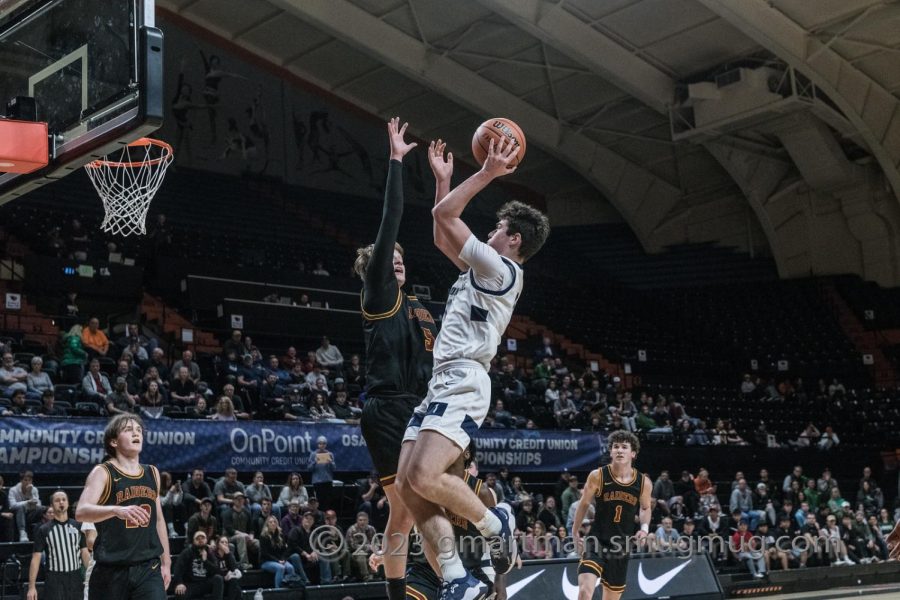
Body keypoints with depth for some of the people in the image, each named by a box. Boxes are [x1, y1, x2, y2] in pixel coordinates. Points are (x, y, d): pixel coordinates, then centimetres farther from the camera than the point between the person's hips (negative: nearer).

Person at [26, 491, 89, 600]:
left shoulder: (77, 526, 7)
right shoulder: (44, 530, -1)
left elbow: (85, 553, 9)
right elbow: (36, 558, -3)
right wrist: (31, 587, -9)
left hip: (75, 579, 3)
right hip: (54, 580, -3)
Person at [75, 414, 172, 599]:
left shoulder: (152, 473, 11)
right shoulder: (103, 472, -7)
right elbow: (81, 512, -24)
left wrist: (166, 561, 18)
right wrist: (116, 510, -41)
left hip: (149, 567, 4)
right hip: (112, 569, -3)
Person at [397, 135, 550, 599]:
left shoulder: (501, 270, -4)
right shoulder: (485, 271, 23)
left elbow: (443, 215, -7)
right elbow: (442, 237, 34)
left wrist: (488, 173, -1)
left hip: (463, 383, -10)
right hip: (441, 382, 10)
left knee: (424, 478, -26)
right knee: (407, 486, -2)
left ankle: (495, 522, -1)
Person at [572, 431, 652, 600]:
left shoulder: (644, 483, -4)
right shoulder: (597, 476, -10)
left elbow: (646, 508, 17)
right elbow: (584, 504, 5)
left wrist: (644, 527, -1)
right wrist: (576, 532, 7)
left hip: (621, 547, 3)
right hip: (596, 542, -3)